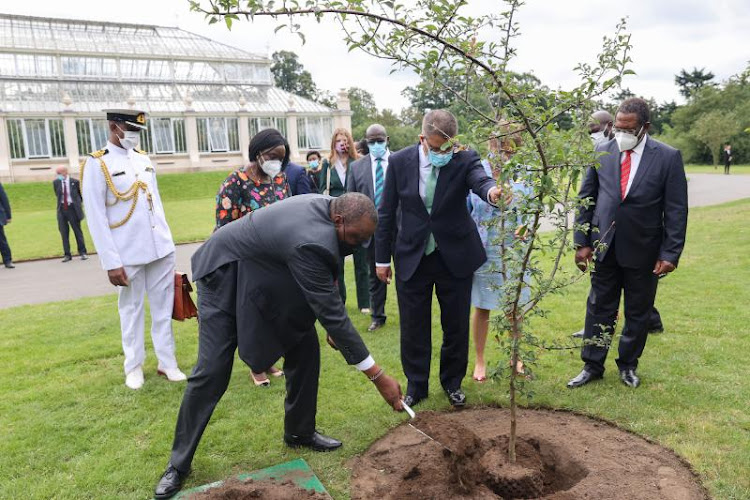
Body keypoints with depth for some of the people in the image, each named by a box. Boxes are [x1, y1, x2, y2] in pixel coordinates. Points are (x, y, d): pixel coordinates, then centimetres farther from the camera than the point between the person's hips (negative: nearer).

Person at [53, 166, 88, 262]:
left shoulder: (74, 182, -2)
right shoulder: (56, 182, 6)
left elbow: (81, 194, 9)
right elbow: (57, 194, 9)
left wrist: (79, 204, 7)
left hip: (72, 208, -3)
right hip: (62, 209, 3)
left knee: (77, 231, 3)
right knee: (64, 232, 3)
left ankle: (82, 252, 11)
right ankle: (67, 255, 9)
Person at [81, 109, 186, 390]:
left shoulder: (144, 159, 11)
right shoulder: (96, 164, -6)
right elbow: (96, 218, -10)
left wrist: (166, 241, 12)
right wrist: (111, 262, -14)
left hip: (161, 249, 5)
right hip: (128, 254, -5)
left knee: (163, 307, 9)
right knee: (131, 309, 9)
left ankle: (167, 362, 20)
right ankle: (134, 366, 23)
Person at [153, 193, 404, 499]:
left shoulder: (326, 207, -11)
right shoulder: (311, 242, -38)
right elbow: (332, 314, -34)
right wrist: (379, 377, -29)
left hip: (266, 276, 9)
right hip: (225, 275, -8)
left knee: (305, 348, 2)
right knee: (212, 371, -7)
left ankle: (299, 432, 20)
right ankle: (179, 463, 12)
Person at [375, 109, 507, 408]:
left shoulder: (464, 159, -10)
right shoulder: (400, 162, -7)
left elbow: (480, 179, -32)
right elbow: (386, 213, -1)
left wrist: (491, 190, -57)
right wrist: (382, 258, 1)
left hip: (455, 257, 0)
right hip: (412, 257, 1)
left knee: (457, 326, 11)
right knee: (413, 327, 10)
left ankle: (452, 383, 34)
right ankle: (416, 385, 30)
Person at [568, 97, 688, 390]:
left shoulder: (668, 158, -6)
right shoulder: (601, 154, 0)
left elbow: (676, 210, -6)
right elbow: (585, 199, 3)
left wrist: (670, 254, -11)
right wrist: (582, 242, -2)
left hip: (643, 252, -1)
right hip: (604, 248, 1)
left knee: (638, 313, 12)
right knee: (599, 308, 9)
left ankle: (628, 365, 31)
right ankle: (592, 366, 21)